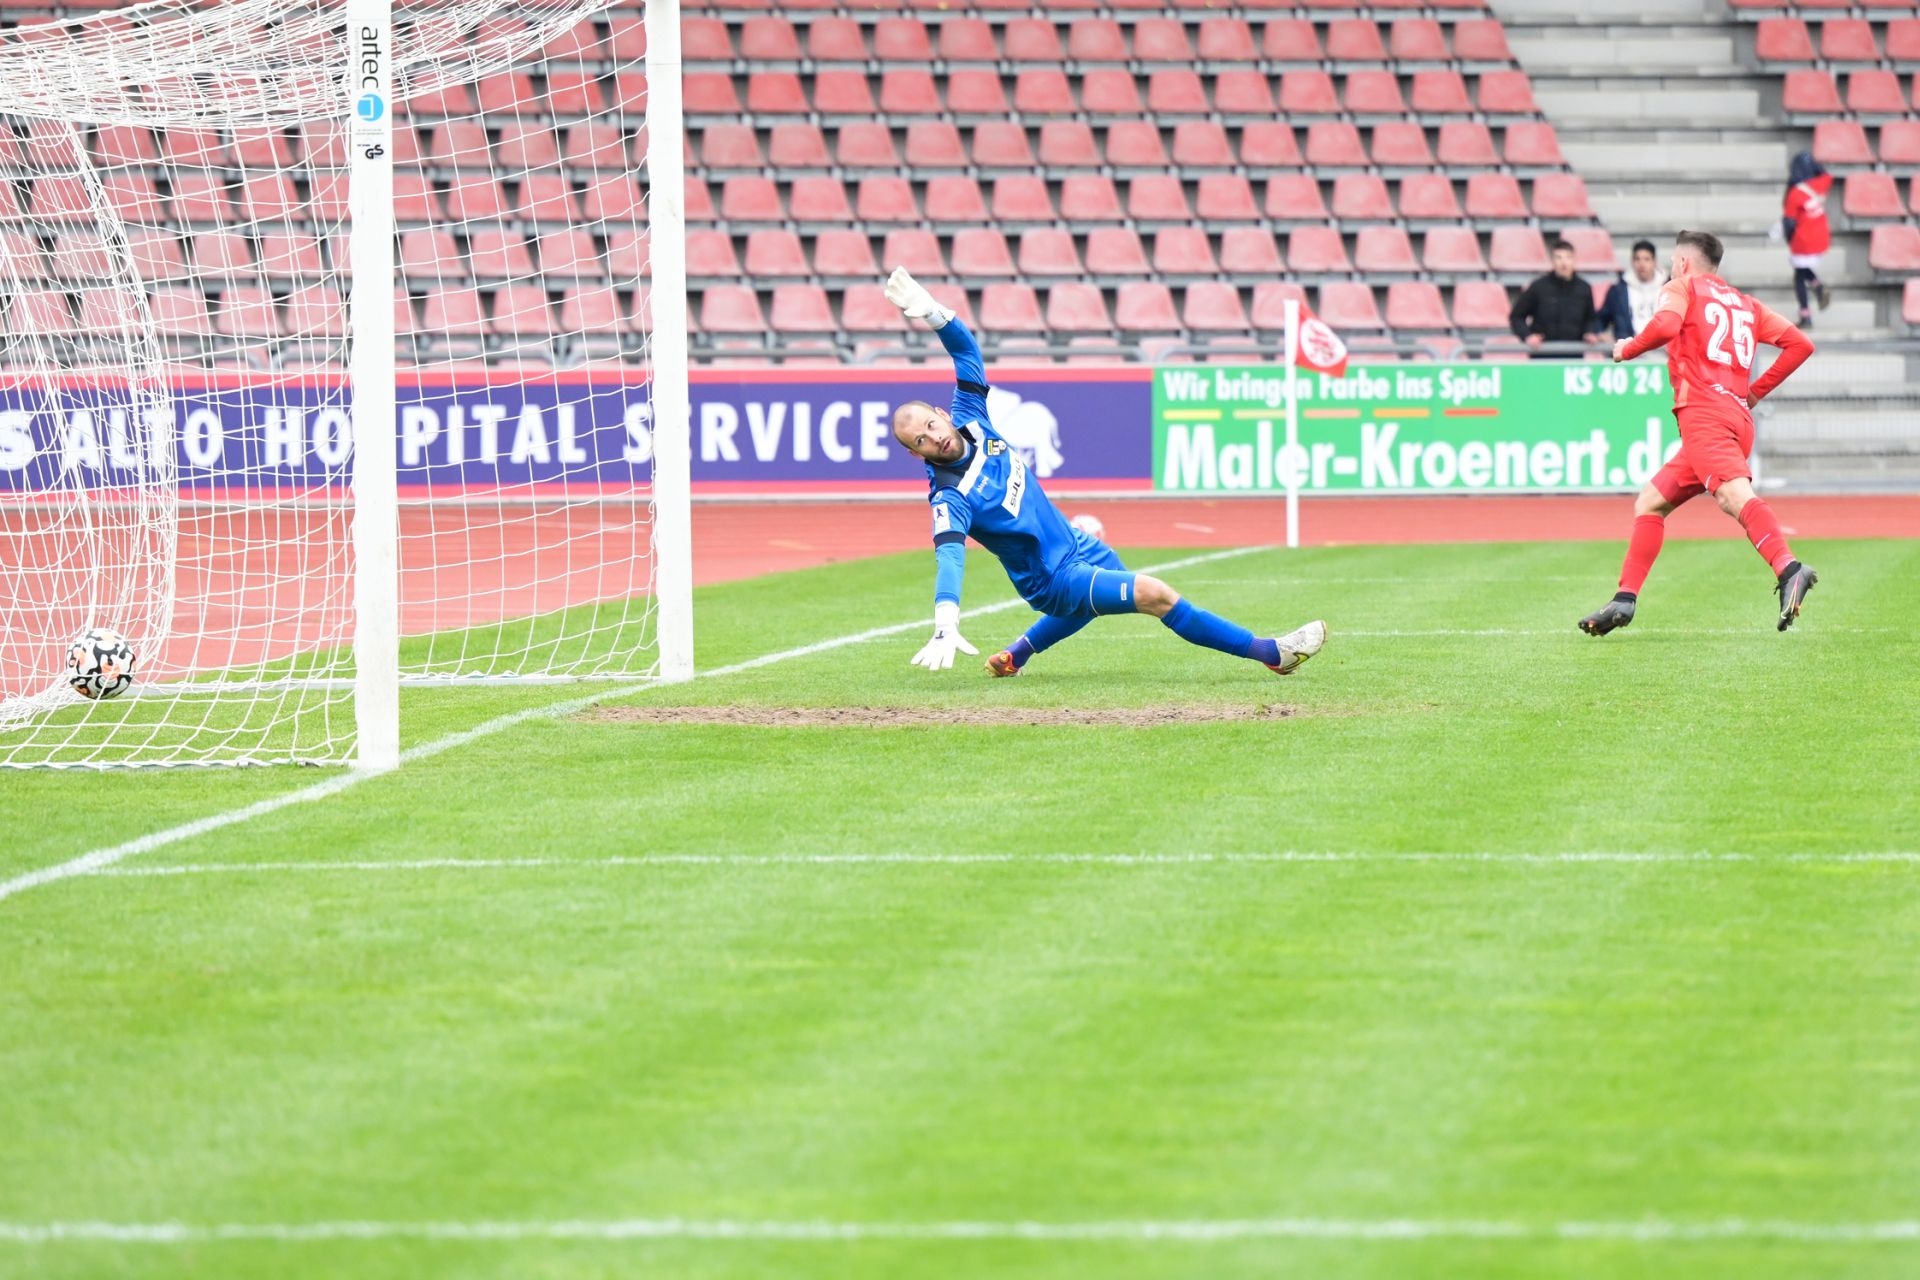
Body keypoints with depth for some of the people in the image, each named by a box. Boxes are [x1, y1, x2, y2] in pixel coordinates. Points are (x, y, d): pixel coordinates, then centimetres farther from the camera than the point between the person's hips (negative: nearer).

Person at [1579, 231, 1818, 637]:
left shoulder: (1682, 289, 11)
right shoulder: (1745, 304, 29)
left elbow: (1665, 326, -11)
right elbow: (1800, 344, 21)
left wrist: (1627, 349, 7)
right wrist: (1757, 390, 24)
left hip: (1703, 411, -8)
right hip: (1738, 416, 8)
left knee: (1734, 495, -30)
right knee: (1650, 503, 19)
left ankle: (1789, 571, -53)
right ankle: (1625, 601, 16)